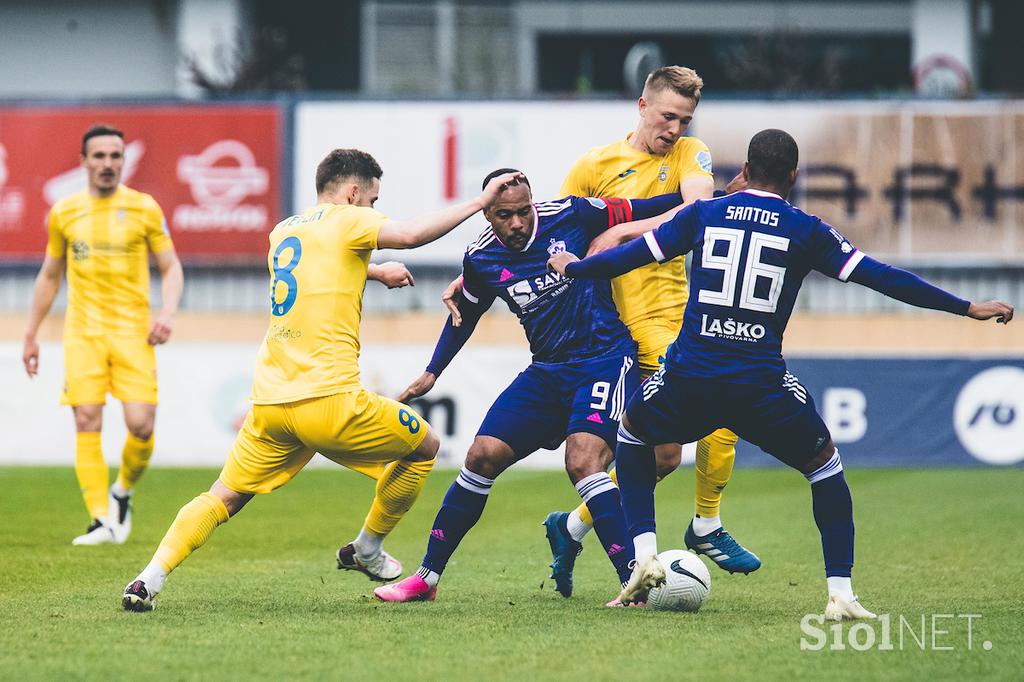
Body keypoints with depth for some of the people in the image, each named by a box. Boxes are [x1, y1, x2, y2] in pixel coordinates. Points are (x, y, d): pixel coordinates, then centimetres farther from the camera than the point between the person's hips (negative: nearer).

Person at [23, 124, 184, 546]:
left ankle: (122, 492, 18)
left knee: (141, 426, -11)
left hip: (133, 332, -1)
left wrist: (168, 312, -11)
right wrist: (31, 334, 17)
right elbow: (49, 276, 19)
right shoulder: (64, 213, 8)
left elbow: (171, 268, 7)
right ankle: (102, 522, -8)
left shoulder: (144, 209, 3)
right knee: (87, 424, -10)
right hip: (83, 332, 1)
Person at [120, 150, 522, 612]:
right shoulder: (346, 221, -1)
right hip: (328, 399, -6)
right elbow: (411, 235, -19)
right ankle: (367, 551, 26)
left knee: (222, 499, 13)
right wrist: (480, 200, -13)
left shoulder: (282, 232, 22)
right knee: (424, 446, 16)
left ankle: (151, 578, -6)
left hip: (270, 401, 6)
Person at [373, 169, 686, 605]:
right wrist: (432, 373, 19)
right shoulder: (480, 259, 0)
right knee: (483, 456, -2)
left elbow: (638, 211, 2)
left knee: (582, 461, -25)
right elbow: (465, 315, 19)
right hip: (547, 370, 5)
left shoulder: (572, 216, -11)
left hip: (605, 360, -5)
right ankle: (427, 578, 10)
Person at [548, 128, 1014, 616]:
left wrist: (572, 269, 37)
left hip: (689, 379, 1)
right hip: (762, 387, -1)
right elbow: (881, 278, 3)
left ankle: (644, 556, 15)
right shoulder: (806, 232, 5)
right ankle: (840, 592, 10)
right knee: (825, 467, 21)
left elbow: (632, 255, 18)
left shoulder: (702, 215, 10)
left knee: (632, 437, 30)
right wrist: (967, 308, 8)